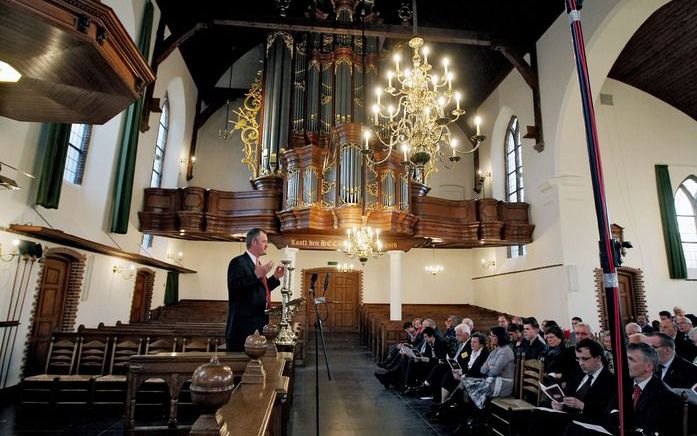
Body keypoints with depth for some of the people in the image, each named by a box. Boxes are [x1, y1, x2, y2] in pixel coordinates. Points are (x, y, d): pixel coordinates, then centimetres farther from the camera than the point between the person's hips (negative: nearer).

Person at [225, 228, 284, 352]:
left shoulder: (257, 263, 18)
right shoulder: (238, 262, -10)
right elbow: (234, 289, -22)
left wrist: (275, 277, 14)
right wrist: (256, 275, -27)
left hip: (258, 324, 9)